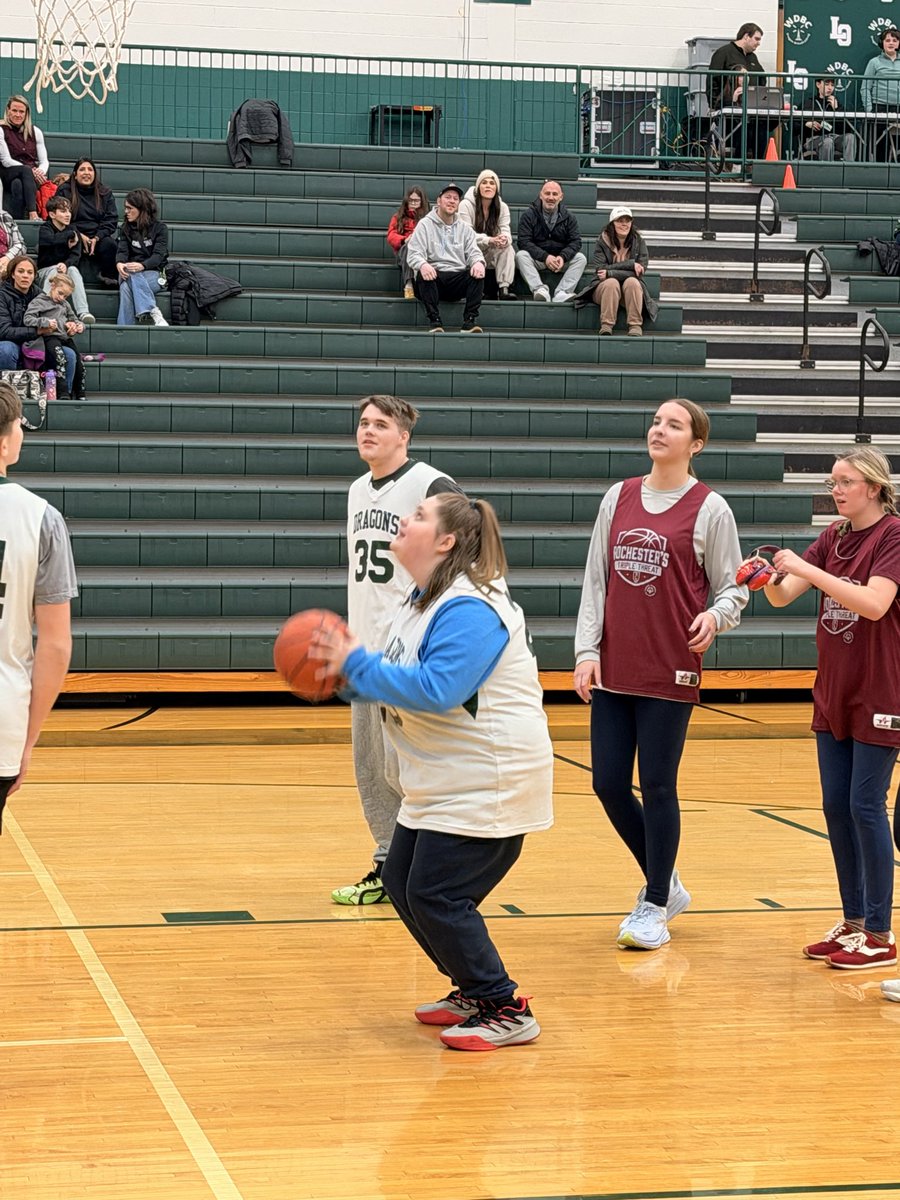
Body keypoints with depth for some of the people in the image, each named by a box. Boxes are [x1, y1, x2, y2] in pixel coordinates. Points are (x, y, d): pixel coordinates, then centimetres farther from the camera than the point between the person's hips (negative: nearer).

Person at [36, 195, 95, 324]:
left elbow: (76, 256, -8)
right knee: (55, 270, -34)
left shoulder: (73, 231, 6)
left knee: (73, 269, -28)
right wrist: (71, 235, -15)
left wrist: (66, 264, -30)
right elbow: (53, 240, -31)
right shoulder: (45, 229, -6)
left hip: (65, 270, 3)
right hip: (44, 271, -3)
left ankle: (83, 312, -42)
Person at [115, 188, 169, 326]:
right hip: (130, 273, 3)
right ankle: (154, 312, -49)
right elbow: (122, 250, 1)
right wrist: (119, 263, -24)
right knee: (125, 287, -35)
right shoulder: (126, 228, 15)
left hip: (153, 273, -3)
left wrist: (142, 266, -31)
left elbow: (158, 255, -9)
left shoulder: (160, 228, 3)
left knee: (126, 287, -35)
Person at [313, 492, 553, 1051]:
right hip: (442, 783, 11)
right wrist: (351, 671, 1)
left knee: (436, 895, -12)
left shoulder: (468, 611, -22)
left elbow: (435, 690, -32)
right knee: (402, 882, 13)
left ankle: (506, 1011, 0)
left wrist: (358, 664, -23)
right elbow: (404, 684, 18)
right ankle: (473, 990, 27)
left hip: (488, 784, -11)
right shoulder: (424, 602, 12)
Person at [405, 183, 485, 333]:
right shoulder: (425, 225, 6)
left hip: (458, 279, 3)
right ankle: (435, 321, -32)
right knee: (424, 274, -36)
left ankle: (470, 320, -26)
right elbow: (414, 254, -5)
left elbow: (473, 252, 7)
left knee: (478, 273, -26)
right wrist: (422, 265, -30)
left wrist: (478, 262, -19)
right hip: (433, 276, -3)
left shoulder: (465, 228, 18)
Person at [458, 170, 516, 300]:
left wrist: (504, 239, -33)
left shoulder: (502, 207, 3)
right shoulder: (466, 205, -11)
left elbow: (505, 231, -5)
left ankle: (504, 288, -31)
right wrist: (490, 240, -34)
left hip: (491, 255, 3)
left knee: (508, 247, -26)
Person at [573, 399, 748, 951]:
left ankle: (655, 906, 16)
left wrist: (715, 616, -21)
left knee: (657, 787, 0)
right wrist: (587, 649, 3)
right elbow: (596, 579, 10)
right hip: (613, 671, 5)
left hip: (670, 674, -4)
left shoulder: (709, 508, -3)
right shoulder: (619, 497, 9)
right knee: (608, 785, 5)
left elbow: (734, 586, 0)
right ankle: (665, 884, 26)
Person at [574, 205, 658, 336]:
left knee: (631, 282, -31)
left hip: (632, 291, 1)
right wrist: (630, 264, -19)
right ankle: (606, 326, -36)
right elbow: (600, 270, -13)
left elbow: (640, 272, -9)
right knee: (612, 283, -32)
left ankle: (635, 326, -34)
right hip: (604, 288, -1)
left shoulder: (639, 243, 2)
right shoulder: (602, 242, 0)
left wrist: (610, 273, -18)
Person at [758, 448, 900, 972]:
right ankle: (853, 923, 19)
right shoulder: (833, 538, 8)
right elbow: (784, 595, 2)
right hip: (833, 692, 7)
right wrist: (769, 578, -20)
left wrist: (808, 570, -29)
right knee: (837, 807, 9)